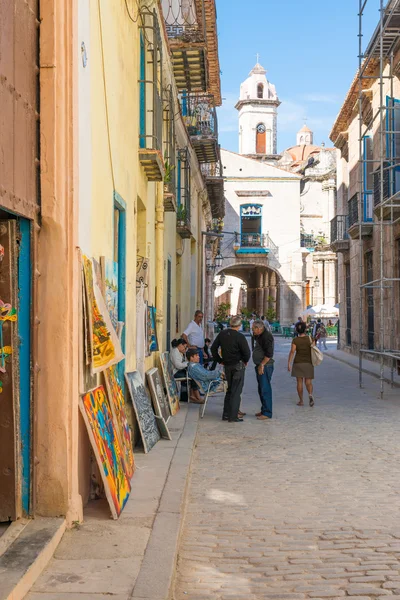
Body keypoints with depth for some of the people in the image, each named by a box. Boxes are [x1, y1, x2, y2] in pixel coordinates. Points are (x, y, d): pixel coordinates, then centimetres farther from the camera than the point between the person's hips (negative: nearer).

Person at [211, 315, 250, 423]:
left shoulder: (222, 334, 2)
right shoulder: (240, 337, -17)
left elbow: (213, 348, 9)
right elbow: (246, 352, -18)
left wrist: (220, 360, 16)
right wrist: (245, 361, 2)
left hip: (227, 365, 6)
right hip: (238, 366, -6)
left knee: (230, 389, 19)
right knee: (236, 391, 1)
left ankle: (226, 414, 21)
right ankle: (233, 416, 1)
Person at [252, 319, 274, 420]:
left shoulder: (267, 336, -16)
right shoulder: (260, 336, 16)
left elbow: (269, 354, -22)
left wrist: (262, 365, -19)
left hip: (265, 367, -11)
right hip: (260, 366, 11)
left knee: (265, 389, -9)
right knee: (261, 389, 16)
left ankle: (267, 413, -6)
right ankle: (264, 410, 24)